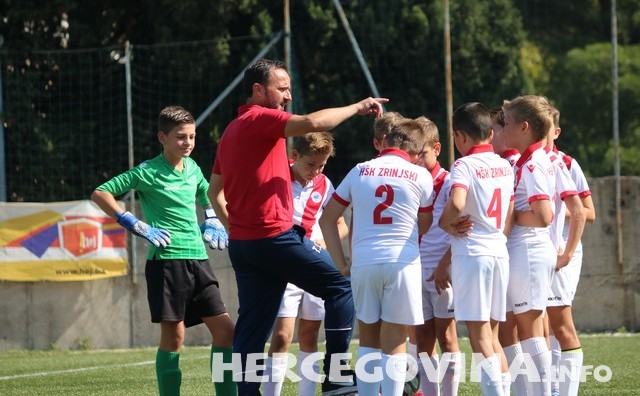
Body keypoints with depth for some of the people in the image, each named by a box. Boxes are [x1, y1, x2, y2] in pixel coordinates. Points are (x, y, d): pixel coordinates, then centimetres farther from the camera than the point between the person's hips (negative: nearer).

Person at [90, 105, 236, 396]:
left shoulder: (193, 168, 13)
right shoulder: (148, 172, -6)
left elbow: (207, 194, 36)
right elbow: (100, 193, -7)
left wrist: (212, 220, 18)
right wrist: (135, 225, -11)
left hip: (197, 260, 6)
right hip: (166, 260, -6)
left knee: (225, 331, 1)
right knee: (173, 336, -6)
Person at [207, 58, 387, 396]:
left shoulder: (232, 130, 19)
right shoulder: (260, 120, -9)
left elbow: (214, 190, 25)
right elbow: (314, 122, -25)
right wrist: (358, 107, -13)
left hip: (242, 242, 9)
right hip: (274, 236, -9)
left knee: (252, 330, 6)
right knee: (341, 286, 0)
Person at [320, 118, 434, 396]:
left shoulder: (359, 172, 10)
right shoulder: (421, 177, 4)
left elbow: (327, 219, 12)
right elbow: (423, 229, 11)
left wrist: (342, 264, 12)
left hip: (363, 261, 2)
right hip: (403, 261, -2)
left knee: (368, 339, 14)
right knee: (395, 343, 1)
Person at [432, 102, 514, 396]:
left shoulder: (464, 166, -9)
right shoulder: (505, 166, 11)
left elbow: (456, 205, -29)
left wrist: (445, 222, -6)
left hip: (471, 253, -7)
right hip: (499, 251, 7)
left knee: (479, 337, -5)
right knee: (492, 336, 14)